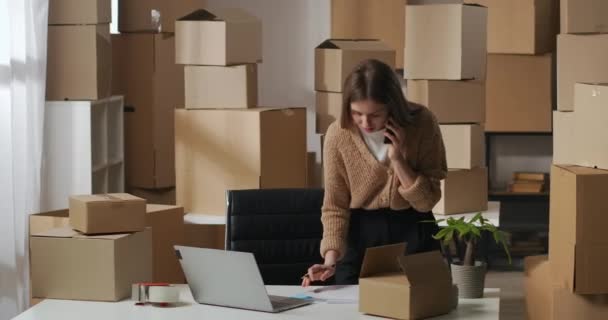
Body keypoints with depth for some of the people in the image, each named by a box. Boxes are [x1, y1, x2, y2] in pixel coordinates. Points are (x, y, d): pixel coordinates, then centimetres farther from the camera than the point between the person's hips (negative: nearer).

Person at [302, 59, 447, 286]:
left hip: (414, 232, 0)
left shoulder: (422, 123, -16)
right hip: (360, 232, 0)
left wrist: (397, 159, -25)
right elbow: (335, 205, -10)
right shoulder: (338, 134, -16)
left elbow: (427, 201, -12)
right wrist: (331, 259, -23)